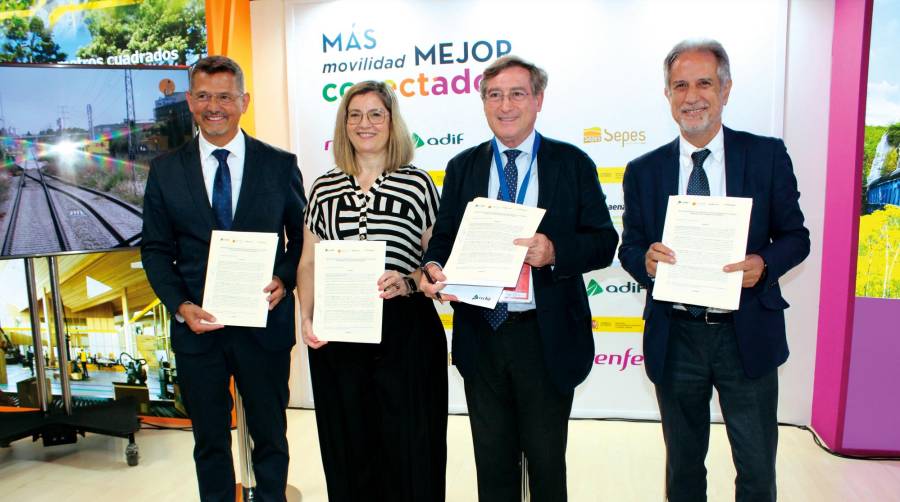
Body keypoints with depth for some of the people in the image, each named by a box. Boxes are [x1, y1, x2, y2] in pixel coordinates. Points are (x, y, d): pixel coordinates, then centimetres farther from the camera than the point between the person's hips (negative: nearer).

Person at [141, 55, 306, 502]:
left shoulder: (280, 164, -1)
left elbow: (301, 235, 5)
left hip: (265, 324, -1)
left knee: (270, 436, 15)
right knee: (210, 441, 17)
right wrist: (181, 306, -9)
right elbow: (155, 248, 5)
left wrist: (284, 280, -12)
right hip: (197, 327, 1)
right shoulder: (165, 170, 2)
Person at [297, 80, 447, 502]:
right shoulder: (324, 188, 9)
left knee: (408, 444, 5)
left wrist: (408, 282, -16)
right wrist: (306, 319, 0)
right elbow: (309, 263, 12)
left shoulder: (417, 183, 1)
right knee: (348, 444, 14)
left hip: (405, 329, -2)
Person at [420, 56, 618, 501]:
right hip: (480, 335, 3)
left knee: (546, 461, 14)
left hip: (547, 337, -2)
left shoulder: (572, 163, -1)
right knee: (492, 463, 18)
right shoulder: (462, 167, 7)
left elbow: (604, 241, -4)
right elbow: (443, 237, 7)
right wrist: (433, 268, -15)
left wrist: (555, 252, -24)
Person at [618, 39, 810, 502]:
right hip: (674, 338, 1)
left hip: (747, 335, -1)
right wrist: (645, 260, -17)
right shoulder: (643, 171, 2)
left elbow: (795, 236, 2)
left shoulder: (767, 155, -1)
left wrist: (764, 265, -19)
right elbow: (629, 247, 6)